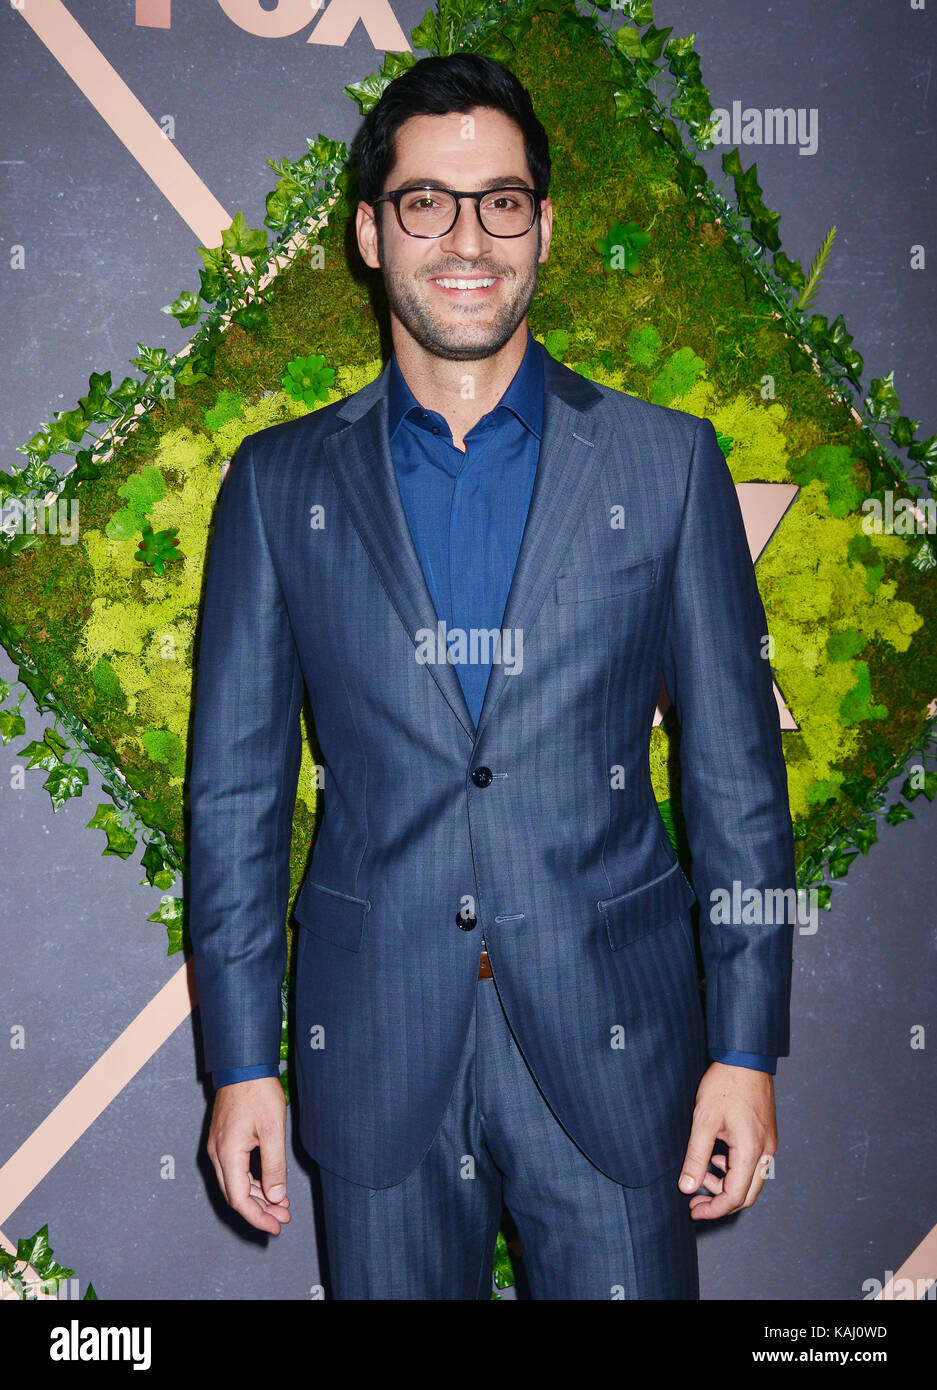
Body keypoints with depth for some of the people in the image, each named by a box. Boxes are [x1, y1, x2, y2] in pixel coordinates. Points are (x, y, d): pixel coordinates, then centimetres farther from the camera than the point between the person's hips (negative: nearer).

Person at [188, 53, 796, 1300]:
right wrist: (241, 1062, 0)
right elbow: (236, 789, 3)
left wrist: (747, 1048, -2)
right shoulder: (280, 483, 2)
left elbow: (736, 772, 1)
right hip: (374, 1054, 1)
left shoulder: (668, 463, 0)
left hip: (611, 1052, 0)